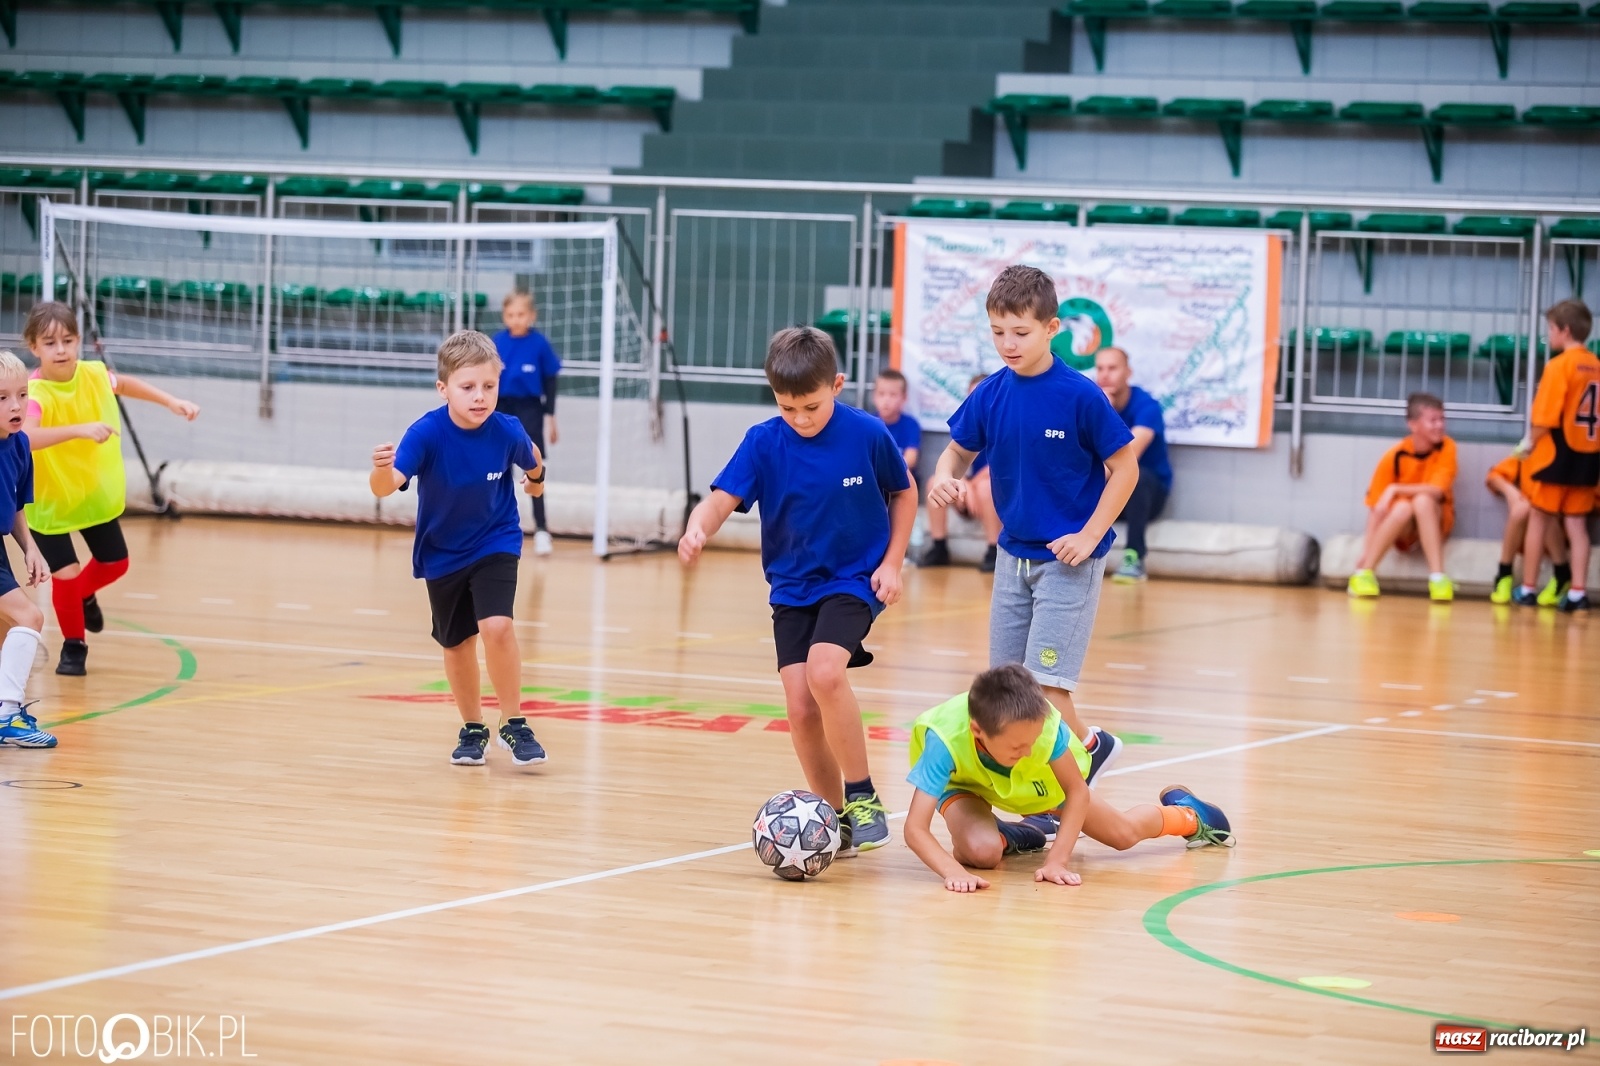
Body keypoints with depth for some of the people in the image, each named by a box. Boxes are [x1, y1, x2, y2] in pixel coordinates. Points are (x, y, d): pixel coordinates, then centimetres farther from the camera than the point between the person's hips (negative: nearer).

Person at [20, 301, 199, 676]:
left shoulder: (94, 374, -16)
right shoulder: (35, 394, -34)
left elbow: (123, 383, 10)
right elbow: (24, 438, -55)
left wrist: (171, 401, 5)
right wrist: (80, 429, -64)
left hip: (95, 492, 6)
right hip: (47, 501, -6)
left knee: (114, 563, 18)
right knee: (66, 574, -12)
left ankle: (83, 597, 53)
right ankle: (73, 646, 16)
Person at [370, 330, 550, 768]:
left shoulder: (507, 432, -20)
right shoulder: (427, 433, -27)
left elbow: (531, 458, 5)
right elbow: (386, 486, -38)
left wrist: (537, 476, 23)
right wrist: (382, 470, -59)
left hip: (495, 545, -1)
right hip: (442, 552, 1)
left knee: (496, 627, -20)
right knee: (457, 643, 14)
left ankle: (514, 725, -3)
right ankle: (472, 729, 35)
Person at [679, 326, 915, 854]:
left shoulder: (867, 434, -12)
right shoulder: (764, 442, -10)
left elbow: (904, 494, 4)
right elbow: (721, 500, -19)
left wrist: (892, 563, -3)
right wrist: (697, 530, -41)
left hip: (854, 580, -3)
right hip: (792, 588, 3)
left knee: (824, 671, -27)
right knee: (800, 708, -6)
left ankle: (863, 796, -13)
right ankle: (836, 818, 12)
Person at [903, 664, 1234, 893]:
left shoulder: (1044, 724, -41)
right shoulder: (946, 741, -45)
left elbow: (1077, 792, -25)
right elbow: (915, 827, -46)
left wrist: (1058, 860, -34)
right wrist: (953, 871, -63)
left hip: (1037, 783, 2)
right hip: (964, 781, -1)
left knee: (1124, 834, 11)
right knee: (980, 851, -31)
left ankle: (1185, 814, 49)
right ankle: (1022, 835, 9)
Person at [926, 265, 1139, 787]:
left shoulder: (1080, 396, -16)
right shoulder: (990, 394, -2)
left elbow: (1125, 468, -9)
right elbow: (958, 450, 11)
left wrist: (1090, 536, -15)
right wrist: (944, 477, -12)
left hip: (1068, 558, -6)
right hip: (1013, 554, 6)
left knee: (1044, 683, -12)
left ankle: (1089, 745, 14)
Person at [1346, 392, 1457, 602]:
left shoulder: (1446, 448, -13)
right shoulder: (1394, 457, -14)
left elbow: (1436, 490, -25)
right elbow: (1376, 507, -14)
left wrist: (1395, 490, -27)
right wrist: (1366, 551, -22)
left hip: (1435, 521, 0)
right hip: (1402, 529, 0)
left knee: (1422, 500, -31)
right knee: (1403, 507, -33)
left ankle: (1438, 577, -36)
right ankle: (1364, 573, -24)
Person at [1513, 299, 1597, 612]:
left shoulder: (1559, 365, -13)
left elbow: (1546, 417, -16)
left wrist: (1530, 443, -1)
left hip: (1556, 453, -5)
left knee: (1538, 519, 6)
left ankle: (1527, 590, 11)